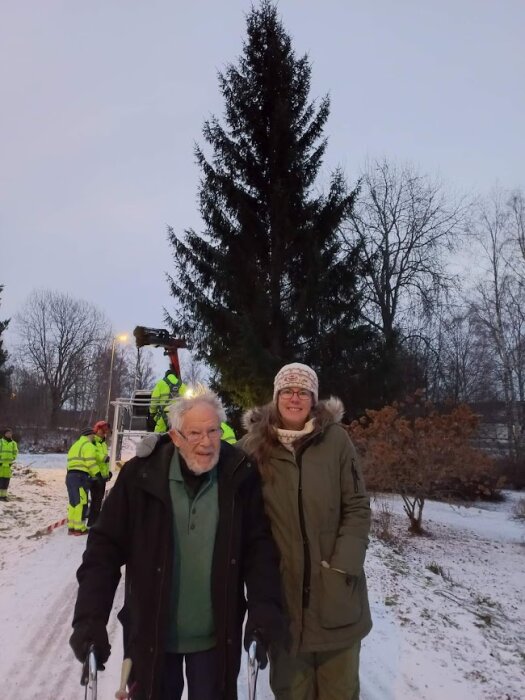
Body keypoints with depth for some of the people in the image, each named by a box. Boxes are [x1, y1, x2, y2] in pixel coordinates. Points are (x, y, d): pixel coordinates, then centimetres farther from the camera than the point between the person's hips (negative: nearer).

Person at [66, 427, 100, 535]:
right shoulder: (88, 445, -3)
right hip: (80, 476, -9)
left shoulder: (75, 445, 26)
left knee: (73, 502, 14)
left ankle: (71, 527, 17)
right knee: (81, 503, -5)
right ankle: (79, 528, -4)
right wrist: (97, 475, -8)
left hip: (70, 475, 9)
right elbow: (91, 463, -14)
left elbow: (73, 462, 20)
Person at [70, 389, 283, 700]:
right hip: (151, 634, 0)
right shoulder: (140, 475, -14)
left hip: (217, 636, 0)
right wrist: (91, 619, -16)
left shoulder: (242, 476, -12)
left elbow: (260, 547, -7)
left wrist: (265, 608, -18)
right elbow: (106, 548, -9)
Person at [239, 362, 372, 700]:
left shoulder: (336, 438, -8)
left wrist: (345, 565, -12)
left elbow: (358, 507, -5)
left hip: (335, 587, 0)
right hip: (280, 587, 1)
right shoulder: (254, 444, -4)